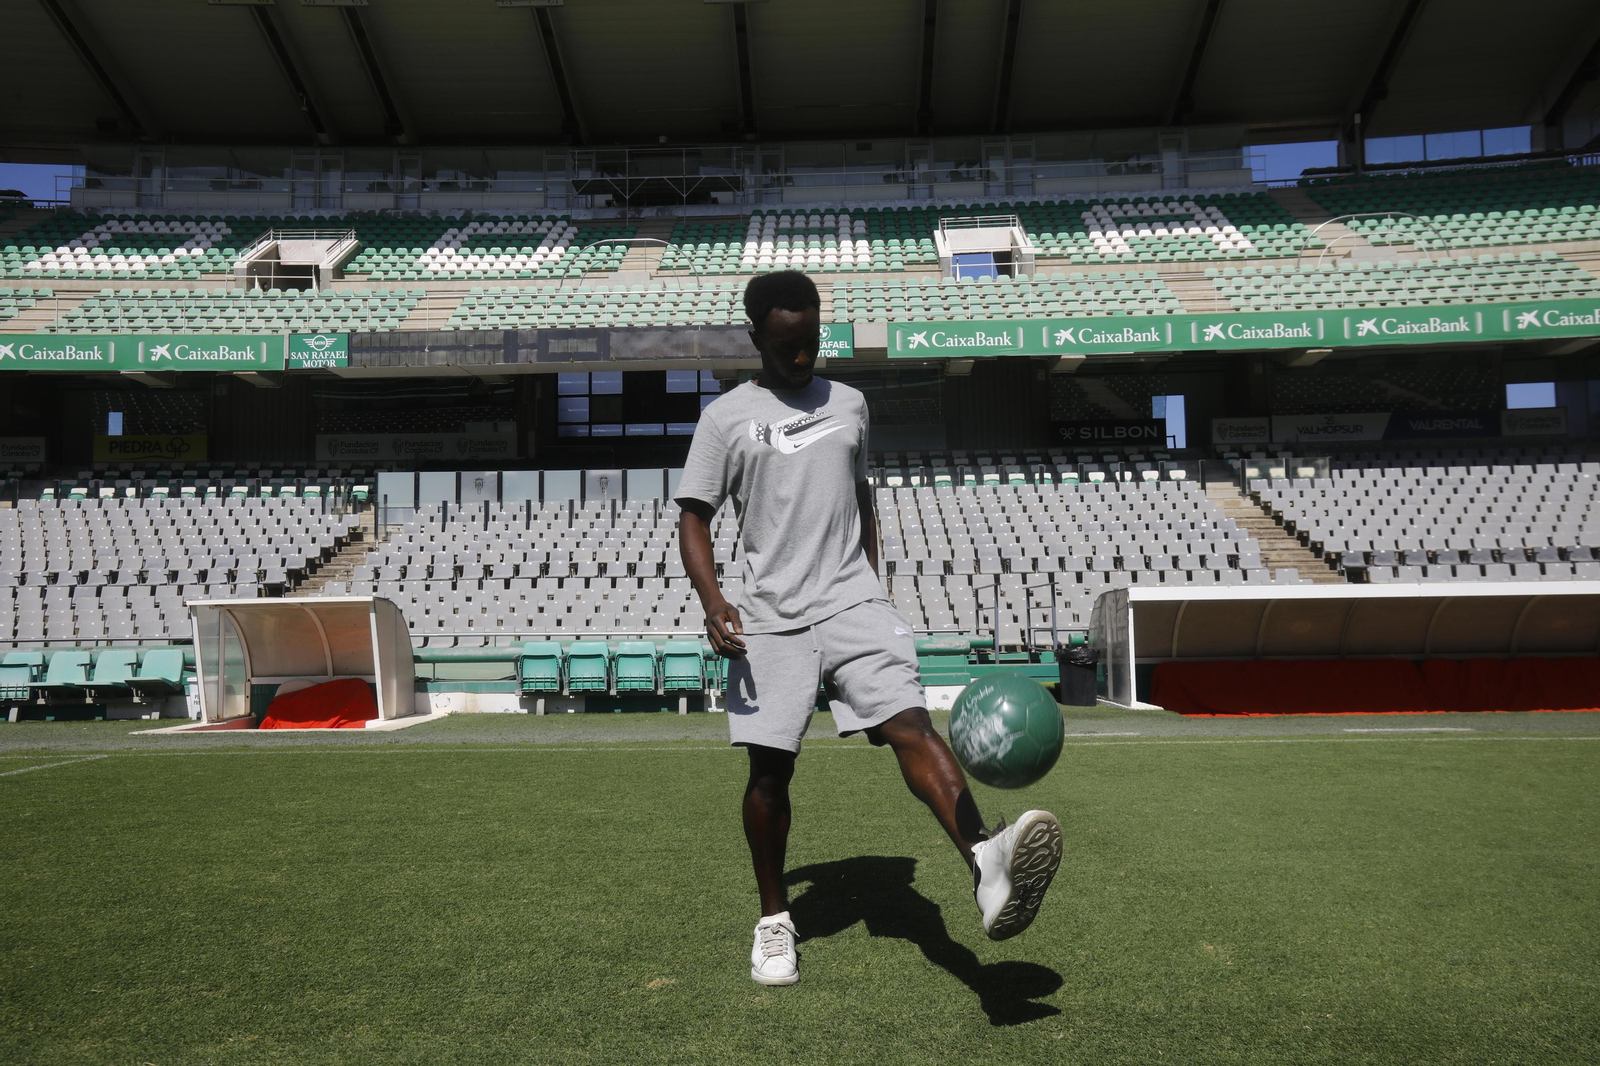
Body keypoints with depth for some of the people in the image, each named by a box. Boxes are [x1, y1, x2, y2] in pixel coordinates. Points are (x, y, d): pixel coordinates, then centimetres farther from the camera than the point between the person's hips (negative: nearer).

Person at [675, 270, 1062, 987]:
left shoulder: (848, 404, 15)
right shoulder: (726, 418, 3)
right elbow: (693, 517, 2)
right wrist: (713, 601, -14)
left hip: (854, 604, 2)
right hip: (770, 620, -1)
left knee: (909, 722, -20)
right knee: (770, 768, 3)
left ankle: (986, 862, -39)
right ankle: (774, 920, 21)